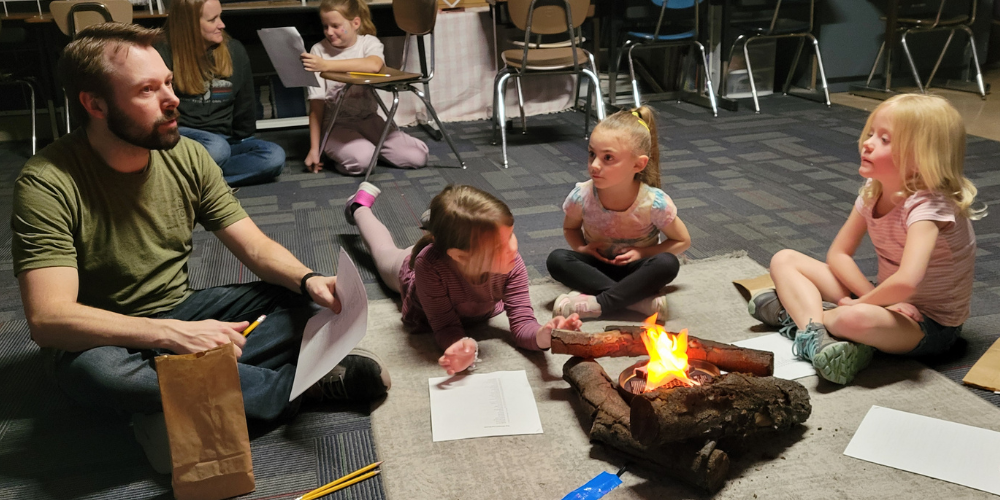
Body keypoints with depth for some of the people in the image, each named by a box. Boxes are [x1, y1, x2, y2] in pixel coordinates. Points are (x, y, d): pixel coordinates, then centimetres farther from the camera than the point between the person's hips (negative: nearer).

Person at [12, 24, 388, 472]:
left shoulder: (186, 156, -6)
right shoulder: (47, 184, -21)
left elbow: (257, 248, -5)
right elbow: (48, 318, -29)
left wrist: (308, 280, -26)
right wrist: (171, 334, -40)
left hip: (181, 311, 4)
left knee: (304, 303, -13)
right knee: (91, 369, -39)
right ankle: (299, 385, -26)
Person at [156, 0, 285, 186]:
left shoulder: (234, 51, 3)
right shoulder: (164, 54, -7)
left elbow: (245, 104, 10)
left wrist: (240, 141, 7)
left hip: (227, 139, 5)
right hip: (181, 137, -5)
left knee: (275, 156, -25)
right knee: (217, 148, -39)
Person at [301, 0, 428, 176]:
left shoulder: (369, 42, -3)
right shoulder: (318, 50, -5)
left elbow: (373, 65, -31)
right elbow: (317, 103, -7)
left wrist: (327, 65, -37)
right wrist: (314, 149, -10)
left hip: (368, 119, 2)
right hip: (335, 123, -2)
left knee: (417, 156, -12)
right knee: (360, 159, -32)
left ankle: (368, 146, 11)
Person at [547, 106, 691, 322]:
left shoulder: (654, 203, -23)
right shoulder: (581, 196, -19)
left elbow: (683, 241, -7)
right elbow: (570, 228, 4)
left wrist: (643, 253, -19)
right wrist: (581, 248, -17)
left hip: (634, 269, -1)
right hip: (597, 267, 2)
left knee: (667, 264, -32)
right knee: (557, 259, -27)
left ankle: (596, 303, -28)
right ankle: (642, 300, -28)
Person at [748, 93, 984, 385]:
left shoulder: (928, 206, -26)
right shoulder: (873, 191, -3)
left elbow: (906, 282, -42)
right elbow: (838, 254, 2)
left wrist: (863, 302, -24)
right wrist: (870, 296, -15)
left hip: (931, 326, -8)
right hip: (887, 300, 8)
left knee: (857, 318, -43)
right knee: (784, 260, -1)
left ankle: (794, 311, -14)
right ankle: (814, 335, -25)